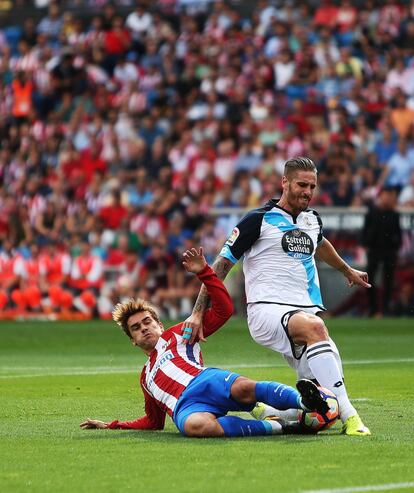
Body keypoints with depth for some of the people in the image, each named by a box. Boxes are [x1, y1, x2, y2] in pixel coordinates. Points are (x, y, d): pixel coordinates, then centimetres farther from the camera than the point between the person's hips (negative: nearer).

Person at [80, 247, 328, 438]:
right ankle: (279, 427, -40)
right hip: (184, 408, 2)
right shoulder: (146, 377, 42)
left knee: (242, 388, -39)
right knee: (194, 425, -39)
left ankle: (305, 401, -58)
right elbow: (154, 421, 47)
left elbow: (224, 309, 19)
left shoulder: (177, 334, 29)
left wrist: (203, 272, 11)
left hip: (204, 381, -2)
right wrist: (111, 426, 42)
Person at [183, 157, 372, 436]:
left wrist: (348, 271, 59)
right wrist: (199, 313, -8)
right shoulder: (259, 220, -1)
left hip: (306, 309, 7)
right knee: (315, 327, -38)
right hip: (267, 309, -7)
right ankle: (348, 415, -43)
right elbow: (223, 264, -1)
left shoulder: (313, 219, 18)